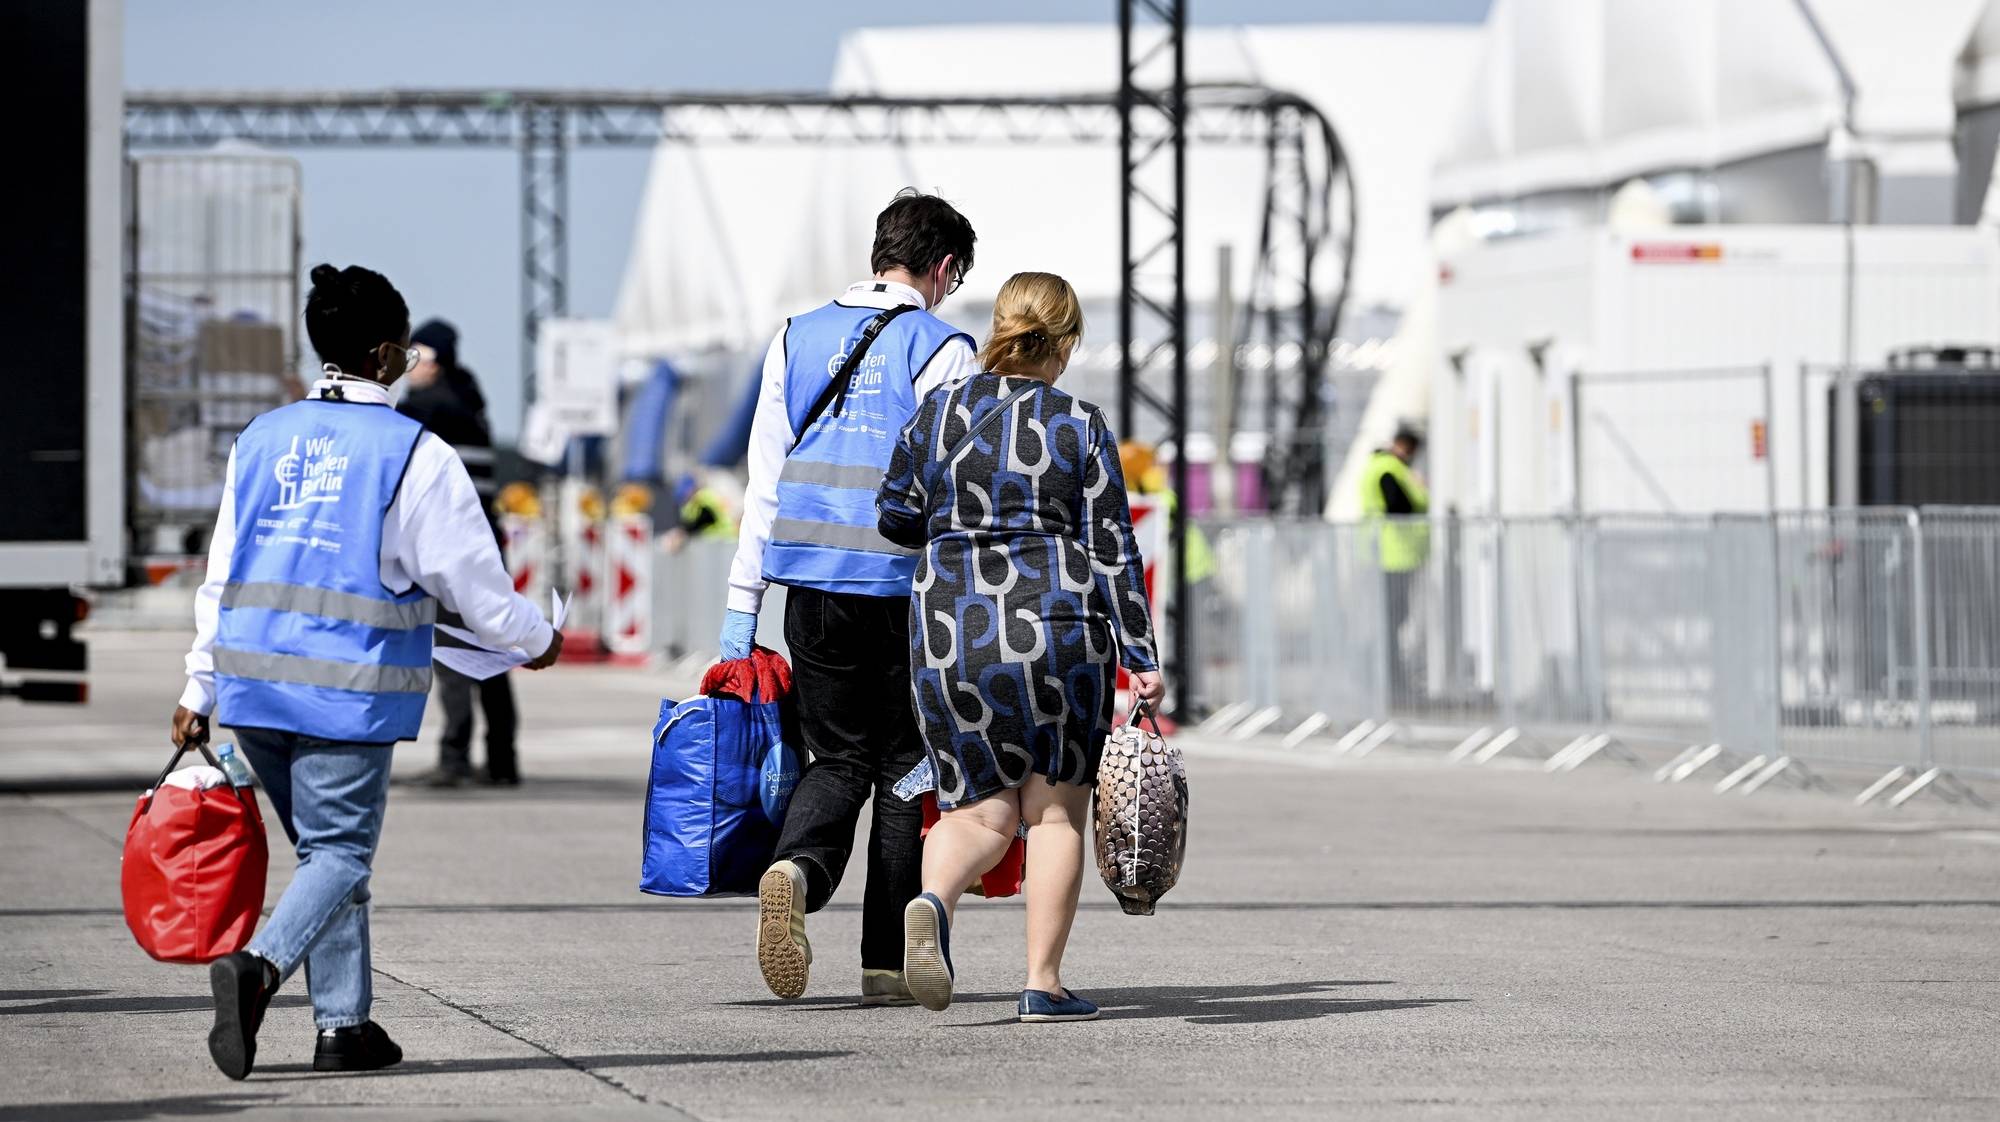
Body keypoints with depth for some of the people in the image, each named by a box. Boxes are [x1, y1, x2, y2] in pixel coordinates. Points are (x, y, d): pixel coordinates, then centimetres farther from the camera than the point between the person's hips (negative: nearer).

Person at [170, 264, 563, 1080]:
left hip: (254, 678, 6)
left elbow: (222, 576, 14)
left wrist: (200, 690, 19)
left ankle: (343, 1023, 14)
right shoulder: (414, 454, -7)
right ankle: (259, 964, -27)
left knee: (327, 846, 16)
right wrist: (536, 639, 17)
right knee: (339, 853, -2)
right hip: (348, 690, -6)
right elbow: (470, 579, -2)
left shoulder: (262, 440, 10)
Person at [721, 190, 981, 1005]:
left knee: (839, 759, 13)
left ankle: (795, 869, -19)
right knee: (904, 767, 8)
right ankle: (888, 962, 8)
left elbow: (763, 482, 10)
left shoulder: (796, 341, 10)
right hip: (903, 581, -4)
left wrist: (742, 608, 12)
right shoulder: (940, 350, -4)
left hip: (810, 581, 4)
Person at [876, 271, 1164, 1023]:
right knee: (1055, 806, 9)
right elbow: (1112, 551, -4)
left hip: (949, 631, 2)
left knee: (981, 808, 10)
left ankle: (933, 901, -21)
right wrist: (1141, 658, -1)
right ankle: (1044, 982, 4)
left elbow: (895, 519, 13)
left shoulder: (936, 416, 4)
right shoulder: (1079, 427, -3)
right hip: (1057, 626, -2)